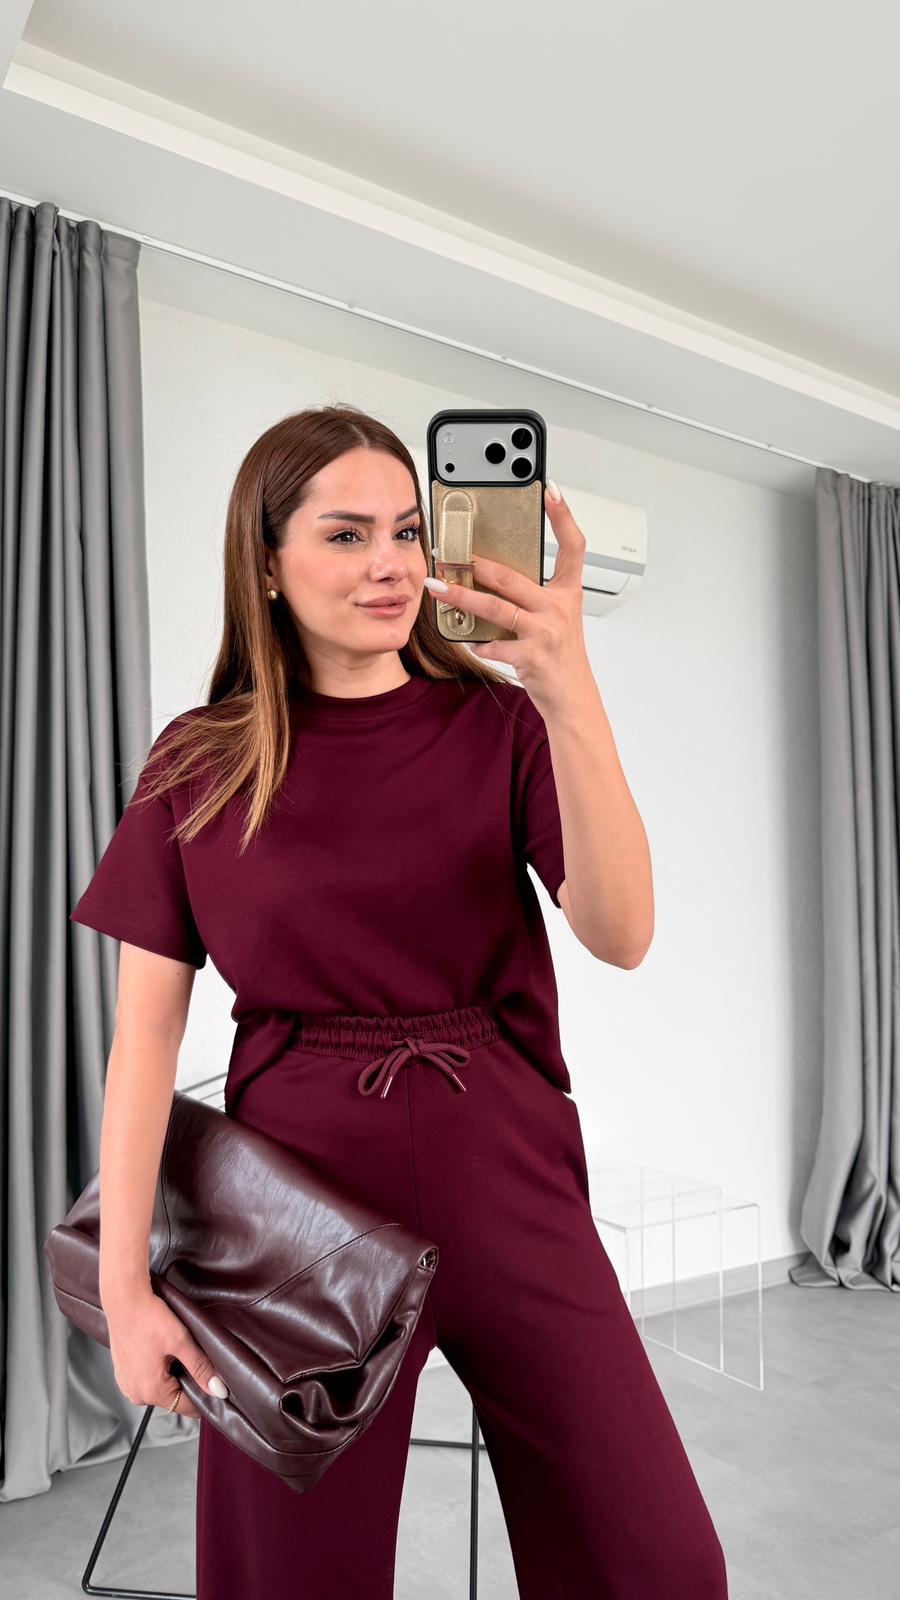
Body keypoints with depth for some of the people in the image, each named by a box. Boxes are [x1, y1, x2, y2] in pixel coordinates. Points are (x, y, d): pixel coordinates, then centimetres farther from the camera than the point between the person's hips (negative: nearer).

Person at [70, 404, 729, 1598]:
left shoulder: (496, 724, -1)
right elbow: (148, 1030, -2)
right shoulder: (200, 766, -1)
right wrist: (125, 1284, -6)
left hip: (502, 1178, 1)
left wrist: (567, 695, -26)